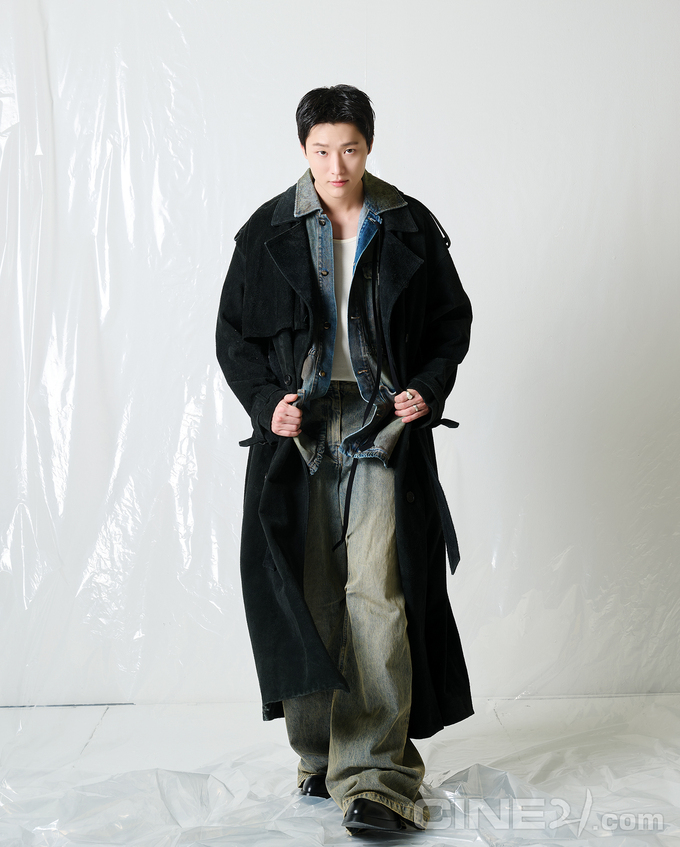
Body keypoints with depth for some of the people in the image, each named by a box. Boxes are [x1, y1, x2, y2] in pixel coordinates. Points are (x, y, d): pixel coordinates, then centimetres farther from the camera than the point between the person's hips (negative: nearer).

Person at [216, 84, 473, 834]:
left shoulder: (410, 229, 4)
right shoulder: (268, 232, 4)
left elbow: (452, 319, 12)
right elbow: (233, 333, 8)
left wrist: (430, 387, -5)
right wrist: (265, 401, -8)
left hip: (383, 432, -1)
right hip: (299, 431, 1)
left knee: (378, 596, -10)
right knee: (308, 597, 5)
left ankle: (374, 777, -8)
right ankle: (319, 752, 21)